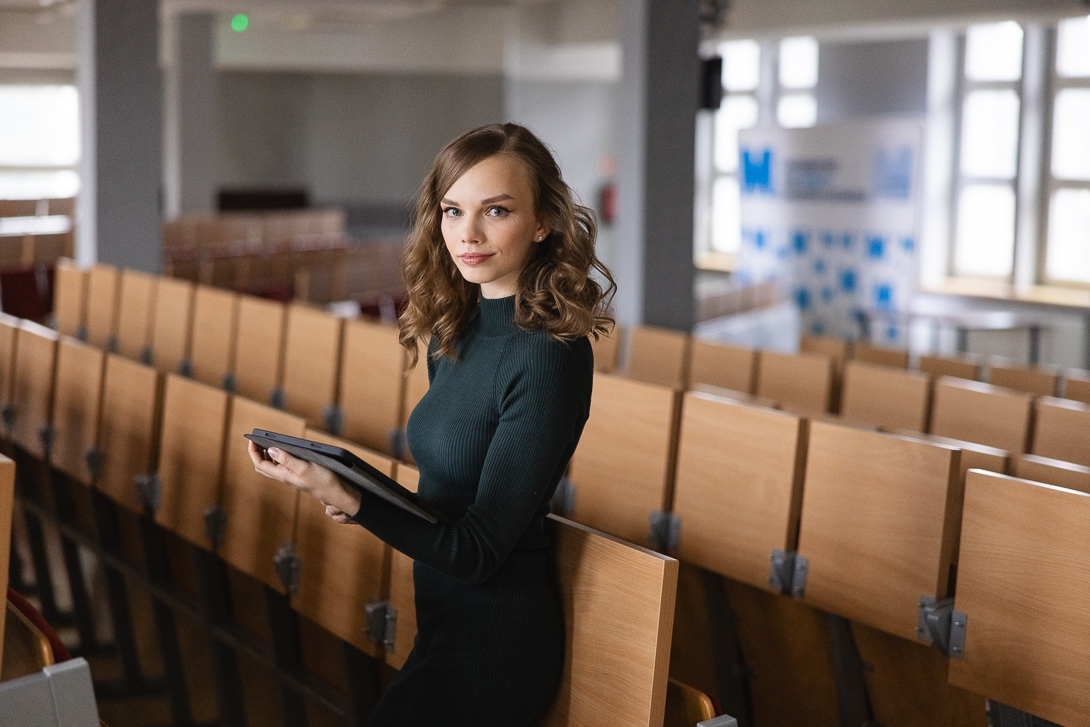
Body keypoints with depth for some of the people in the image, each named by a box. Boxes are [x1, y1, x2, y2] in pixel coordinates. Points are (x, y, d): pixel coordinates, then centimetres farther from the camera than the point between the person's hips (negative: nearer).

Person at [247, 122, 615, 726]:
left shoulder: (549, 356, -22)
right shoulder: (457, 331, 3)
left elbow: (478, 552, -21)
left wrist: (346, 498, -31)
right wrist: (355, 496, -8)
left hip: (496, 638, -8)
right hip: (443, 620, 8)